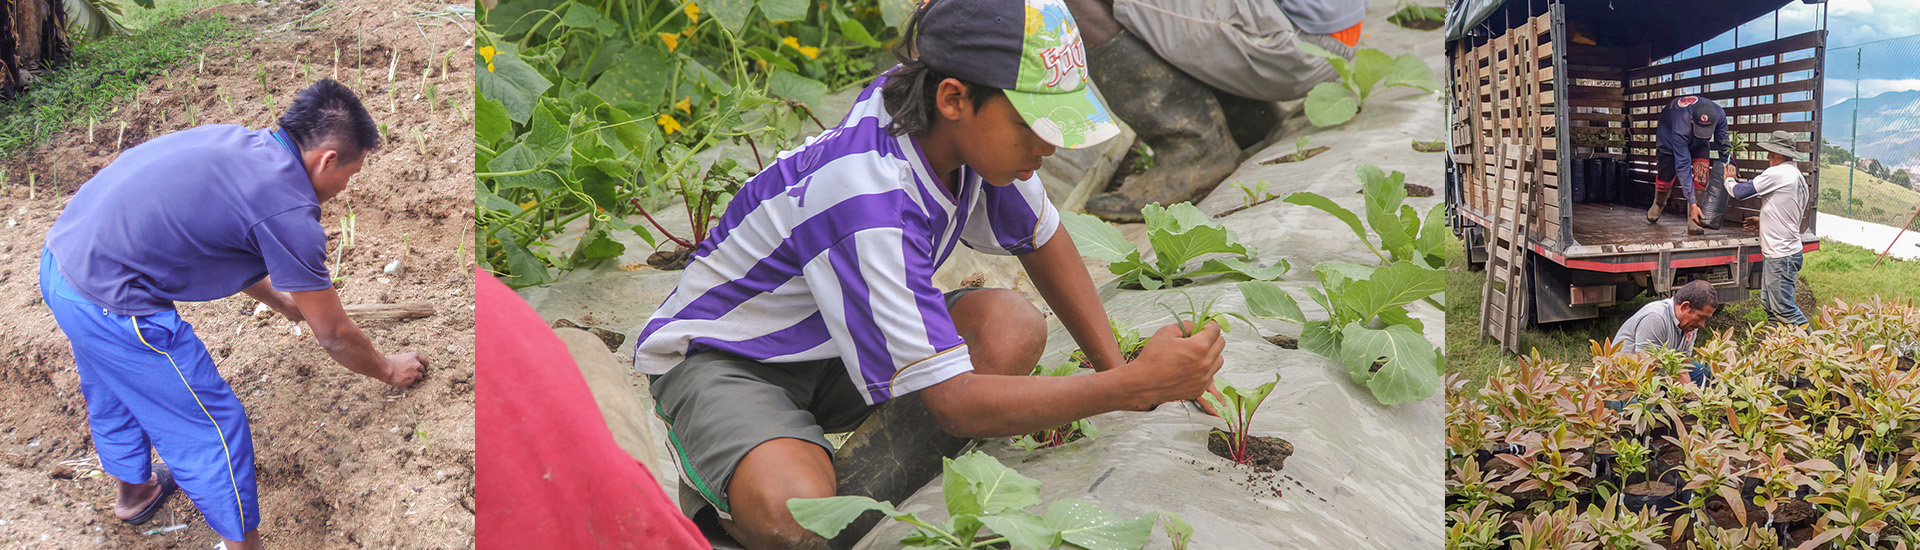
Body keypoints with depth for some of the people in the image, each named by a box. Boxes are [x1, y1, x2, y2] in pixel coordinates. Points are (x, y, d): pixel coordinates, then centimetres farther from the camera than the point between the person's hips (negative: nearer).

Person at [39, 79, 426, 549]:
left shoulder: (238, 144, 8)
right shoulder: (288, 208, -17)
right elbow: (333, 335, -4)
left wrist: (279, 299, 43)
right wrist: (389, 371, 14)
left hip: (60, 257, 10)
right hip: (109, 304, -10)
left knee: (114, 391, 33)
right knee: (212, 426, 6)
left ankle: (134, 491, 58)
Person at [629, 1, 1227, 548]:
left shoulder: (958, 128, -13)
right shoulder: (867, 202, -37)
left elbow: (1042, 237, 8)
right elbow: (955, 405, -33)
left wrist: (1114, 365, 0)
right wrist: (1131, 387, -31)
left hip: (831, 347, 8)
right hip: (720, 359, -8)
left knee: (1014, 328, -18)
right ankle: (721, 497, -2)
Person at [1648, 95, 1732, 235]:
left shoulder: (1719, 115, -33)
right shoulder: (1680, 128, -45)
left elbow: (1723, 145, -10)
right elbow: (1683, 167, -41)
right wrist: (1692, 203, -41)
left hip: (1698, 144, 3)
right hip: (1668, 138, -3)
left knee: (1701, 175, -20)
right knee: (1665, 178, 0)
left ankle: (1693, 221, -19)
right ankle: (1658, 204, 36)